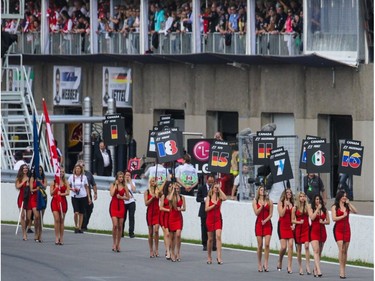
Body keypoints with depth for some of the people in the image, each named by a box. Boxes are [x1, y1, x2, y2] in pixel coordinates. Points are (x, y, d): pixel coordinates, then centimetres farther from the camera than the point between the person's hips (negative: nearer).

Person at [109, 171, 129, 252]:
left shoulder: (124, 186, 6)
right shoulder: (112, 185, 1)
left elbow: (128, 197, 9)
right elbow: (112, 194, -14)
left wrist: (121, 197, -8)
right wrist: (116, 185, -10)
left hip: (121, 206, 2)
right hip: (114, 205, -2)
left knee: (120, 226, 4)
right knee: (115, 225, -15)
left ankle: (118, 244, 13)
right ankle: (114, 243, -4)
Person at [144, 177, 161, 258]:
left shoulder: (158, 191, 3)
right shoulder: (147, 192, 5)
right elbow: (146, 203, -2)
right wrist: (152, 197, -13)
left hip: (157, 212, -1)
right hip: (150, 212, 1)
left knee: (156, 230, -16)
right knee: (151, 232, 6)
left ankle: (156, 249, -8)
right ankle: (151, 250, 13)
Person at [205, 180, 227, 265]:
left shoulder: (220, 197, 3)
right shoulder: (209, 197, 4)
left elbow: (225, 198, -21)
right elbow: (206, 209, -4)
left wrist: (220, 189, -14)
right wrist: (214, 205, -13)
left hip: (218, 219, -1)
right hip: (210, 219, 1)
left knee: (218, 236, -16)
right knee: (210, 238, 8)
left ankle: (219, 257, -21)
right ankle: (209, 257, 22)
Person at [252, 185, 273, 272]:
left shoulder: (269, 201, 4)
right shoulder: (255, 201, 5)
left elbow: (270, 214, 1)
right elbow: (256, 213, -5)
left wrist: (265, 220, -13)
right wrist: (262, 205, -16)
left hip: (267, 224, -1)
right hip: (259, 223, 1)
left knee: (267, 244, -11)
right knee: (260, 245, 1)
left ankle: (266, 264, -9)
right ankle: (259, 264, 9)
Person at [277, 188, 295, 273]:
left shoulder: (292, 204, 10)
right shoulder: (281, 203, 1)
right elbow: (281, 214, -11)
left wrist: (294, 224, -2)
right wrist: (285, 205, -13)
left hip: (290, 226, 3)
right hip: (282, 226, -3)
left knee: (290, 245, -9)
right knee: (283, 246, -9)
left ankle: (289, 266, -7)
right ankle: (280, 262, 19)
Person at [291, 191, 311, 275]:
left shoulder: (307, 207, 4)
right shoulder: (295, 208, 3)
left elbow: (310, 214, -14)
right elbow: (292, 220, 5)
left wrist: (306, 203, -13)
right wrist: (299, 222, -15)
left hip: (306, 228, -1)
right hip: (298, 229, 1)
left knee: (307, 246, -17)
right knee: (299, 249, 5)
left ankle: (308, 267, -18)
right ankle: (300, 267, 13)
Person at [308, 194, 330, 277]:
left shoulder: (324, 210, 11)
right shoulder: (311, 209, 3)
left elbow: (328, 221, 11)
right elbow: (312, 217, -14)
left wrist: (323, 222, -10)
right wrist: (317, 209, -11)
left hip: (322, 231, 4)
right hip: (314, 231, -4)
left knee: (319, 252, 9)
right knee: (316, 250, -17)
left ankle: (315, 269, 24)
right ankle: (318, 270, -26)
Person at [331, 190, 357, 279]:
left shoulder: (347, 206, 12)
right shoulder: (335, 207, 2)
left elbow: (355, 211, -3)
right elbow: (334, 218, -8)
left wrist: (349, 203, -5)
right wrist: (343, 216, -8)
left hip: (346, 229, 4)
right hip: (338, 229, -4)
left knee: (345, 250, 4)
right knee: (341, 249, -16)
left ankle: (343, 270, 10)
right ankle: (341, 271, -17)